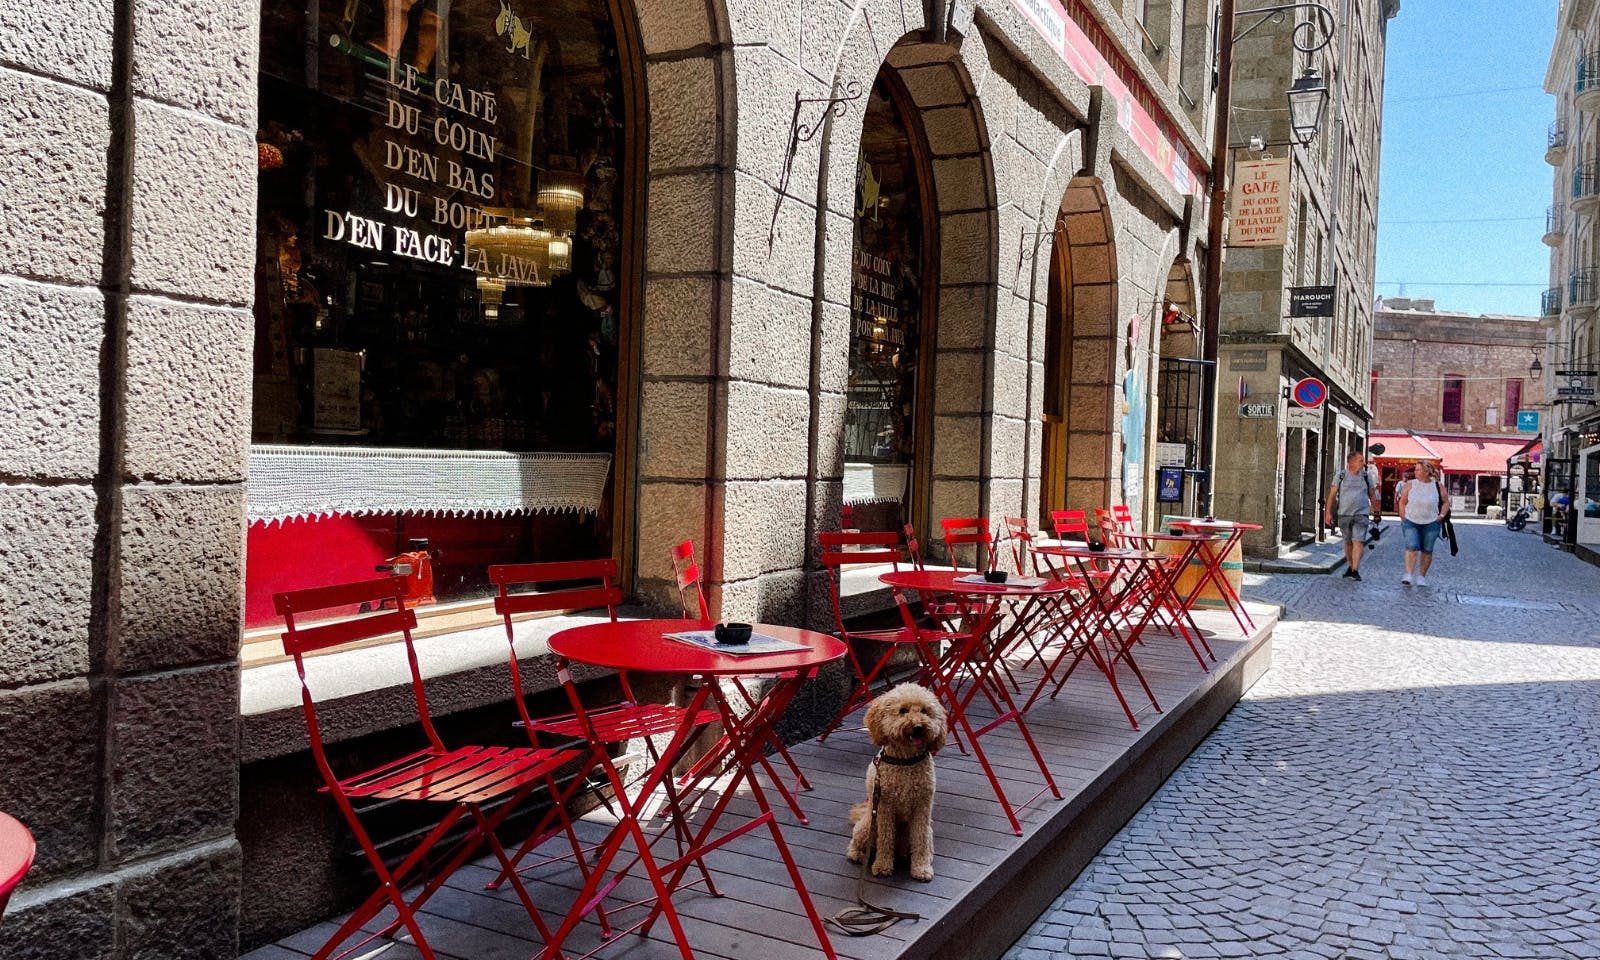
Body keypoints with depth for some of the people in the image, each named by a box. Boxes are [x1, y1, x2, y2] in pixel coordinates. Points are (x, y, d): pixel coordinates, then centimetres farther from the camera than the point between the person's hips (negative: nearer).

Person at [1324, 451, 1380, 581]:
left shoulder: (1367, 476, 6)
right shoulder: (1340, 476, 2)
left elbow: (1372, 495, 14)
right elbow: (1332, 495, 3)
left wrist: (1376, 512, 13)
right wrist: (1328, 512, -2)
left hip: (1361, 514, -1)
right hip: (1344, 514, 1)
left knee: (1358, 542, -12)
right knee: (1348, 542, 12)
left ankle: (1355, 570, -15)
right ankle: (1350, 566, 27)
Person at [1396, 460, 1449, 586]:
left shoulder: (1438, 486, 0)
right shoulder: (1409, 485, 0)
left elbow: (1446, 502, 11)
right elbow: (1402, 502, 7)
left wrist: (1441, 516, 0)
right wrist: (1404, 518, 1)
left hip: (1431, 523, 1)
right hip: (1411, 522, -1)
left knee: (1427, 550, 5)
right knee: (1412, 548, -13)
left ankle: (1422, 576, 17)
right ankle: (1408, 575, -15)